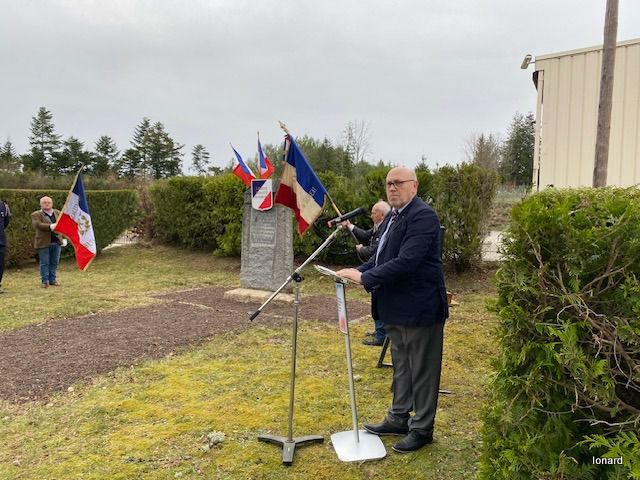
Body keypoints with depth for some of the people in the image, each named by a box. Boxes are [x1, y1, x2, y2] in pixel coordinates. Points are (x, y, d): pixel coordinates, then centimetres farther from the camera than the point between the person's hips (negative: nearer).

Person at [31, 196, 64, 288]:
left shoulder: (58, 213, 15)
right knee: (44, 263, 0)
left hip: (56, 241, 4)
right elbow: (37, 225, -16)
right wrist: (50, 226, -27)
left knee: (54, 263, 8)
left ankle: (52, 280, 17)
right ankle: (45, 281, 7)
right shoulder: (36, 215, 0)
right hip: (43, 242, -4)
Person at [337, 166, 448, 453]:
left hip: (419, 308, -9)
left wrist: (364, 278, -26)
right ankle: (399, 418, 35)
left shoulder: (423, 217, -18)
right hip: (396, 308, 10)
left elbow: (406, 262, -28)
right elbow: (381, 256, 18)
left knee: (421, 370, 5)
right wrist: (357, 271, 2)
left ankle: (422, 428, 20)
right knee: (401, 366, 21)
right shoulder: (393, 216, 12)